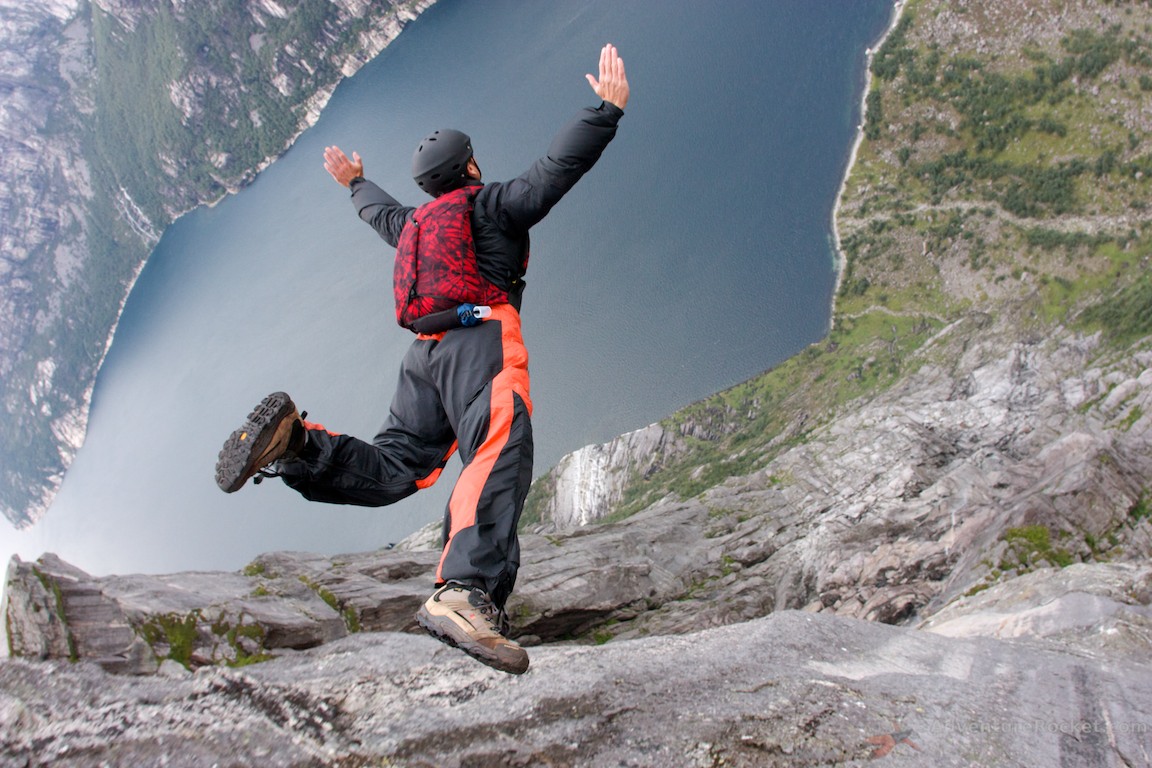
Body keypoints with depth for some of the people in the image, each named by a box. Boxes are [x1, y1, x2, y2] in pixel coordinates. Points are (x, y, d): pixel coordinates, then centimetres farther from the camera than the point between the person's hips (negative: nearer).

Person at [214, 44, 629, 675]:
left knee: (392, 468, 5)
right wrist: (607, 111, 6)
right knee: (500, 458, -27)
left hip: (425, 353, 8)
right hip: (481, 341, -7)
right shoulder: (493, 202, 11)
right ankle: (466, 594, -48)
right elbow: (558, 168, 1)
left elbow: (381, 213, 51)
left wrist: (355, 184, 72)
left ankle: (291, 439, -19)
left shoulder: (416, 221, 29)